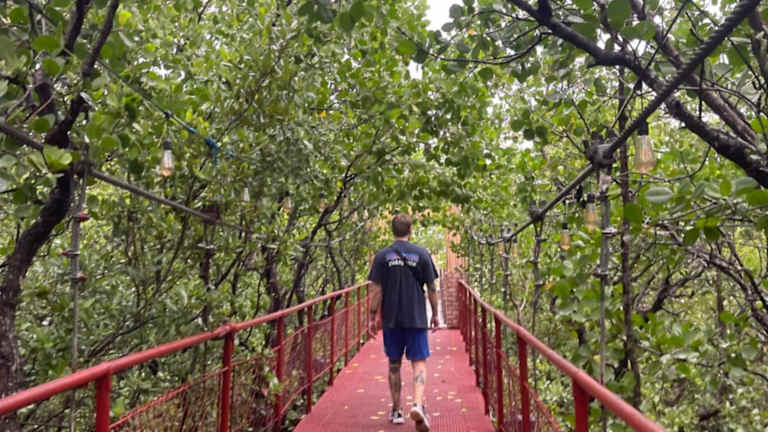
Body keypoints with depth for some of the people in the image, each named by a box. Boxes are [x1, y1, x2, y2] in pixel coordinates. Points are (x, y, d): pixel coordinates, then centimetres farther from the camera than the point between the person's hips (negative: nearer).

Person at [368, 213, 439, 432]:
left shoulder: (382, 256, -1)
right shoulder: (422, 254, -2)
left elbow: (377, 291, -3)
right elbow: (431, 289, 0)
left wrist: (372, 316, 5)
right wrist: (435, 314, 11)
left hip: (391, 319, 1)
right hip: (417, 318, -1)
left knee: (394, 365, 13)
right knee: (419, 363, 4)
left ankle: (396, 411, 21)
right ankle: (418, 404, -16)